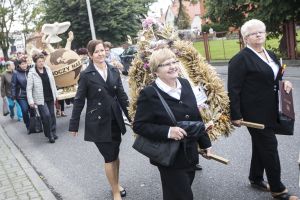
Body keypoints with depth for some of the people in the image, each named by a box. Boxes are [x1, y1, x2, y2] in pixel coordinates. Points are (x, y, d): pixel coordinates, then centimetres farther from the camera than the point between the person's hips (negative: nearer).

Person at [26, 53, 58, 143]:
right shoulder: (32, 73, -10)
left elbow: (53, 83, 12)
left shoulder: (48, 69, 4)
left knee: (52, 115, 10)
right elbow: (29, 88, -9)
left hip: (50, 98, 5)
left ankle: (53, 132, 25)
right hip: (40, 99, -5)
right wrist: (31, 101, -14)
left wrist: (55, 95, 12)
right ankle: (49, 135, 3)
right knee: (46, 115, -12)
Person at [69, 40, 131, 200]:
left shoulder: (114, 71, 5)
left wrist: (131, 117, 7)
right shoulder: (86, 75, -8)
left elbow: (122, 96, 8)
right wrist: (74, 125, -5)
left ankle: (116, 184, 39)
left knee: (115, 155, 16)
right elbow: (79, 101, -6)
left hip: (115, 120, 4)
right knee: (110, 157, 1)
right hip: (98, 122, -4)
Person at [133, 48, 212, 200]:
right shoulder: (149, 94, -17)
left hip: (190, 153, 6)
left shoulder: (185, 84, 2)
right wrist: (167, 131, -27)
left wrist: (205, 142, 14)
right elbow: (138, 126, -16)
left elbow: (196, 117, 11)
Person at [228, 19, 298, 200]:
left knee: (261, 145, 18)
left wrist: (284, 82, 2)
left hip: (270, 111, 8)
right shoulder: (240, 59, -14)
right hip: (255, 112, -8)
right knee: (270, 146, -2)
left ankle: (256, 178, 35)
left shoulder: (271, 55, 12)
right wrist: (236, 116, -19)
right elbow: (234, 89, -16)